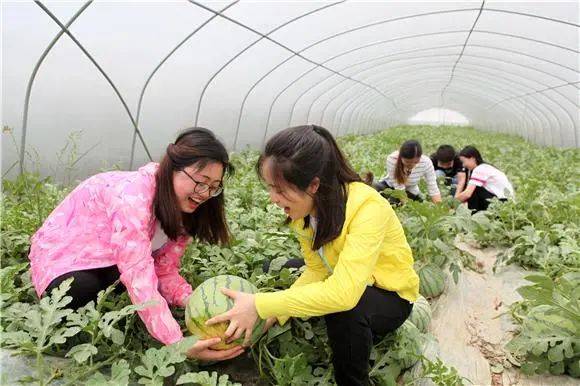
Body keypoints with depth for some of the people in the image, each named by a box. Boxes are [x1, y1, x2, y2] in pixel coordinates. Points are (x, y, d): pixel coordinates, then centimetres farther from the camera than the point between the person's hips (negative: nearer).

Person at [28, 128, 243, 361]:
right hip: (62, 255, -6)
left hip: (107, 261, 7)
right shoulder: (132, 195, -35)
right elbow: (140, 279, -41)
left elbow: (165, 270, -11)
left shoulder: (180, 205, -9)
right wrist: (178, 344, -46)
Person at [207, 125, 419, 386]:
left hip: (391, 295, -6)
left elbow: (344, 293, -42)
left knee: (345, 311, -35)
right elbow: (316, 270, -6)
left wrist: (260, 305, -39)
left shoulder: (367, 207, -34)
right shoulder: (306, 208, -13)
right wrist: (277, 312, -20)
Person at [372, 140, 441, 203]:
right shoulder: (392, 159, -33)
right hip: (389, 185, -1)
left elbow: (433, 189, -24)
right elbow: (399, 187, -28)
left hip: (410, 192, 1)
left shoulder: (426, 162, -29)